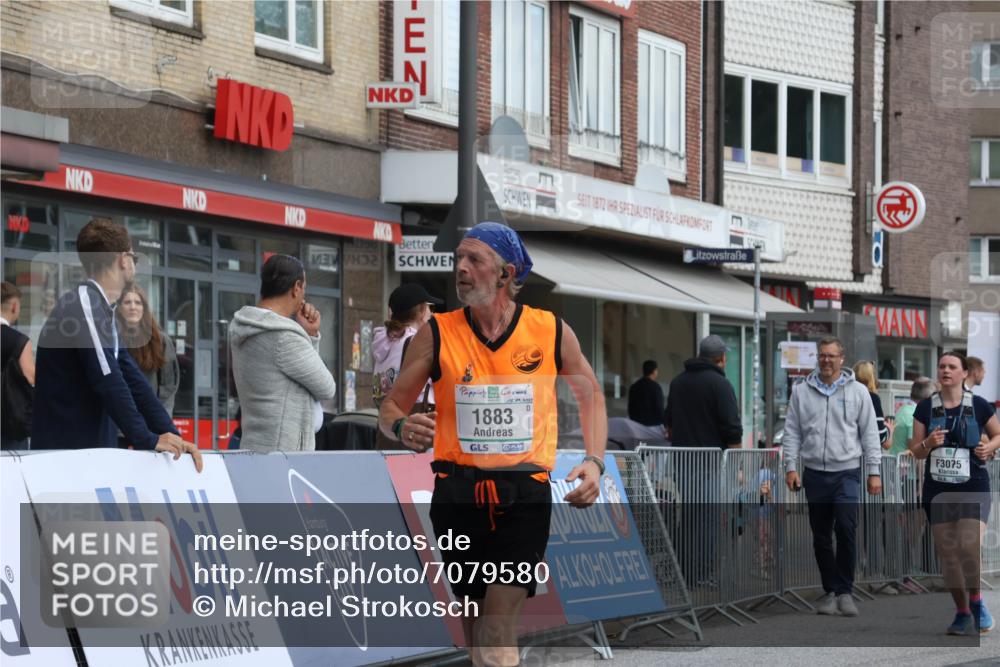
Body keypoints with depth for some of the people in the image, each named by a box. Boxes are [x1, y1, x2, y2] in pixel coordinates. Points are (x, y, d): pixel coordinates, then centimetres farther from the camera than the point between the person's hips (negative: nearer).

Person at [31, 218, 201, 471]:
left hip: (94, 452, 9)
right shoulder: (84, 305, -12)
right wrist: (147, 440, -20)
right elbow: (107, 380, -20)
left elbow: (132, 380, 14)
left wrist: (171, 436, 4)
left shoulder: (101, 310, 19)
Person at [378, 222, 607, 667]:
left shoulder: (552, 331, 2)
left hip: (524, 495, -1)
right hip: (458, 493, 2)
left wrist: (594, 461, 2)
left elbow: (591, 396, 17)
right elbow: (390, 408, 4)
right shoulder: (437, 334, 1)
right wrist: (402, 427, -20)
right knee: (473, 630, 7)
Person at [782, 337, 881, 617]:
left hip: (847, 472, -2)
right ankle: (830, 591, 16)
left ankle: (844, 590, -5)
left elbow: (870, 433, 4)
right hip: (814, 474, 2)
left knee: (846, 529, -15)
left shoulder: (857, 391, 3)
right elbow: (792, 432, 8)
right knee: (821, 537, 7)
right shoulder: (801, 391, 7)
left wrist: (874, 472, 0)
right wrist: (791, 467, -1)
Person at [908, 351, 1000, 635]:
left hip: (973, 487, -3)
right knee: (947, 554, 4)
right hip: (937, 490, 3)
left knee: (969, 548, -19)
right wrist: (929, 443, -15)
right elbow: (916, 451, 6)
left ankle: (977, 601, 6)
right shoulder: (926, 408, 3)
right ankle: (962, 612, 20)